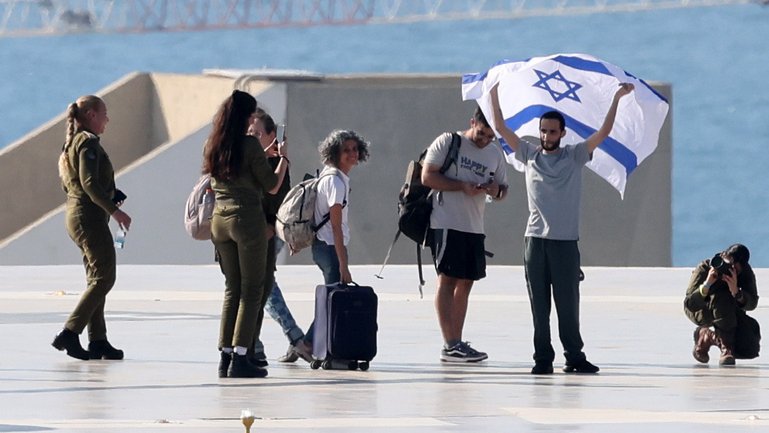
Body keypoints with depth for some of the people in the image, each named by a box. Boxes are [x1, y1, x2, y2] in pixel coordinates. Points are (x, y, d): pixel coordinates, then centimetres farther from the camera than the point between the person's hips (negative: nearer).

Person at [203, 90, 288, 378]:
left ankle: (225, 355, 9)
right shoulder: (250, 144, -12)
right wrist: (283, 158, 11)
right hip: (248, 219, -6)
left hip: (219, 221, 6)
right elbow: (272, 186, -7)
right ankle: (240, 358, -6)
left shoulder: (212, 146, 8)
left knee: (232, 289, 14)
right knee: (252, 290, 0)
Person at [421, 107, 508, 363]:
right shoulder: (448, 142, -4)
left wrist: (497, 191, -6)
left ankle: (456, 343, 12)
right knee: (447, 280, -8)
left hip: (475, 227, 7)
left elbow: (503, 188, 20)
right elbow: (427, 177, -9)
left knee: (465, 283, 8)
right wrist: (463, 186, -17)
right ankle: (450, 345, -12)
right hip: (446, 224, -7)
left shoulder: (495, 154, 14)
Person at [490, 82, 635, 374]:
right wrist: (494, 93, 8)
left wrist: (617, 99, -6)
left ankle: (574, 356, 4)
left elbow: (603, 133, 0)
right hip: (535, 240, 2)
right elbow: (500, 128, 10)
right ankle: (543, 358, 4)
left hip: (565, 241, -2)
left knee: (568, 303, -2)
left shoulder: (574, 157, 6)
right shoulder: (529, 155, 10)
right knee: (539, 304, 2)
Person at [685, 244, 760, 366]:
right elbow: (690, 305, -33)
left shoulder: (745, 272, -20)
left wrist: (736, 292, -48)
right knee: (722, 297, -38)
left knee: (750, 349, -14)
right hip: (701, 312, -4)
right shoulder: (704, 268, -29)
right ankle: (726, 348, -27)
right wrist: (706, 285, -49)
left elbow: (752, 304, -28)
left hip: (729, 312, 4)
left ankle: (707, 337, 10)